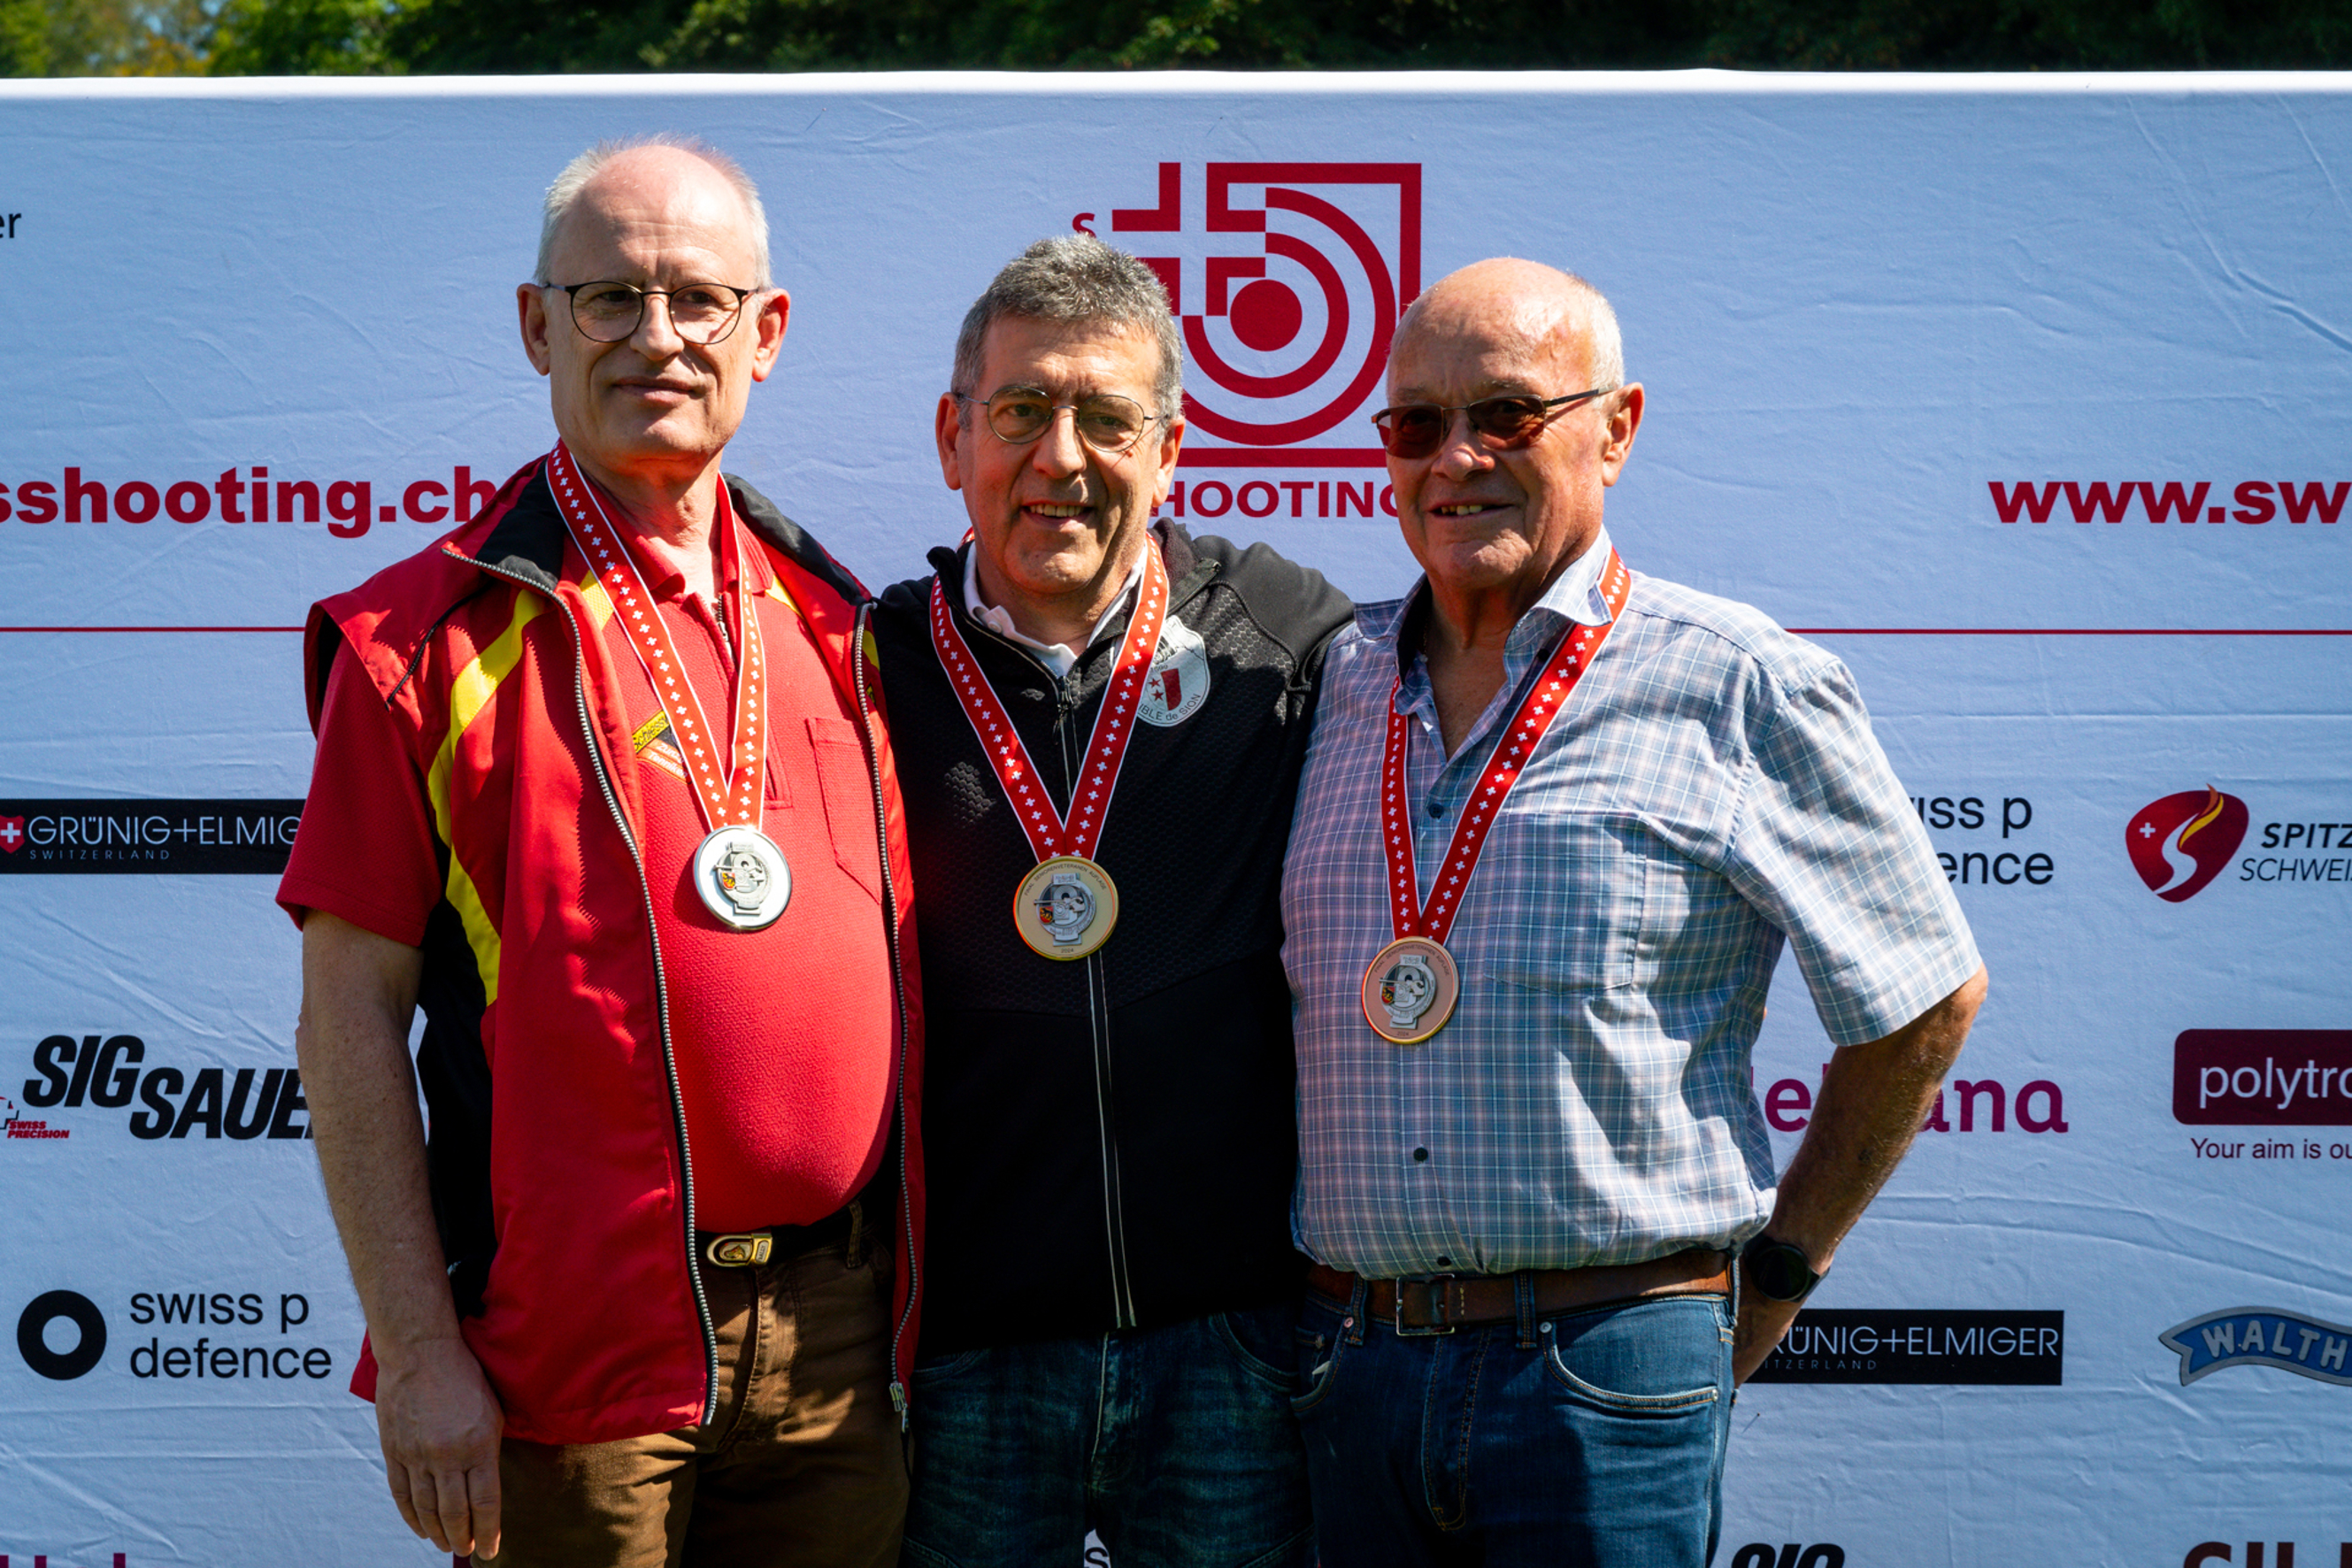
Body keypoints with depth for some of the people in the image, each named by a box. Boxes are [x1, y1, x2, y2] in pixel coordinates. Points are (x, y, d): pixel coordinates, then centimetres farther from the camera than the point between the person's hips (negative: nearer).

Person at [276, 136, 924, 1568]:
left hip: (840, 1341, 5)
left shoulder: (828, 623, 11)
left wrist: (914, 1297, 11)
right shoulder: (428, 636, -4)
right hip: (576, 1359, -4)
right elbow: (351, 1012, -6)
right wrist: (417, 1353, -11)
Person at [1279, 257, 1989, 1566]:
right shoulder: (1335, 685, 8)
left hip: (1610, 1373, -4)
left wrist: (1776, 1270, 6)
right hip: (1348, 1369, 4)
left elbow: (1925, 998, 4)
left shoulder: (1740, 691, -3)